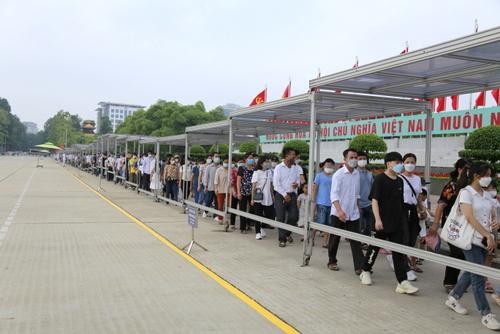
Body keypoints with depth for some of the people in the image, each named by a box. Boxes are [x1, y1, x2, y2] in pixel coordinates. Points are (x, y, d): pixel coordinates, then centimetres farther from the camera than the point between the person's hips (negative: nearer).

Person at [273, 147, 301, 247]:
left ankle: (287, 233, 28)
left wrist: (297, 183, -7)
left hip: (292, 195, 4)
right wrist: (284, 195, -14)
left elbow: (298, 179, 17)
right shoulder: (279, 168, -7)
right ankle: (282, 239, 9)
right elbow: (276, 183, -10)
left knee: (294, 216, 2)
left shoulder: (296, 168, 6)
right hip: (281, 195, -4)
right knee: (281, 218, -1)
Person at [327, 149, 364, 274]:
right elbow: (334, 194, -20)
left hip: (353, 214, 4)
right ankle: (332, 262, 26)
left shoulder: (357, 174, 6)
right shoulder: (338, 174, -11)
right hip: (338, 214, -4)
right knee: (335, 239, 10)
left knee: (355, 240, -2)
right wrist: (339, 210, -32)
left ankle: (359, 266, -2)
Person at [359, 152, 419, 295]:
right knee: (375, 247, 9)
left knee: (399, 252, 1)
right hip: (383, 223, -6)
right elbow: (374, 200, -14)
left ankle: (403, 282, 1)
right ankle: (365, 271, 30)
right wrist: (377, 219, -21)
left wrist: (402, 219, 19)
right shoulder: (380, 179, -9)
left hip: (398, 223, 6)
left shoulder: (399, 181, 11)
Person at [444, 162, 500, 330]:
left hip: (484, 240, 7)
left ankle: (453, 298, 31)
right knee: (478, 277, -4)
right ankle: (486, 314, 3)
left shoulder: (486, 195, 11)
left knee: (471, 272, 15)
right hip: (471, 239, -7)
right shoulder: (466, 192, -10)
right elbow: (470, 217, -19)